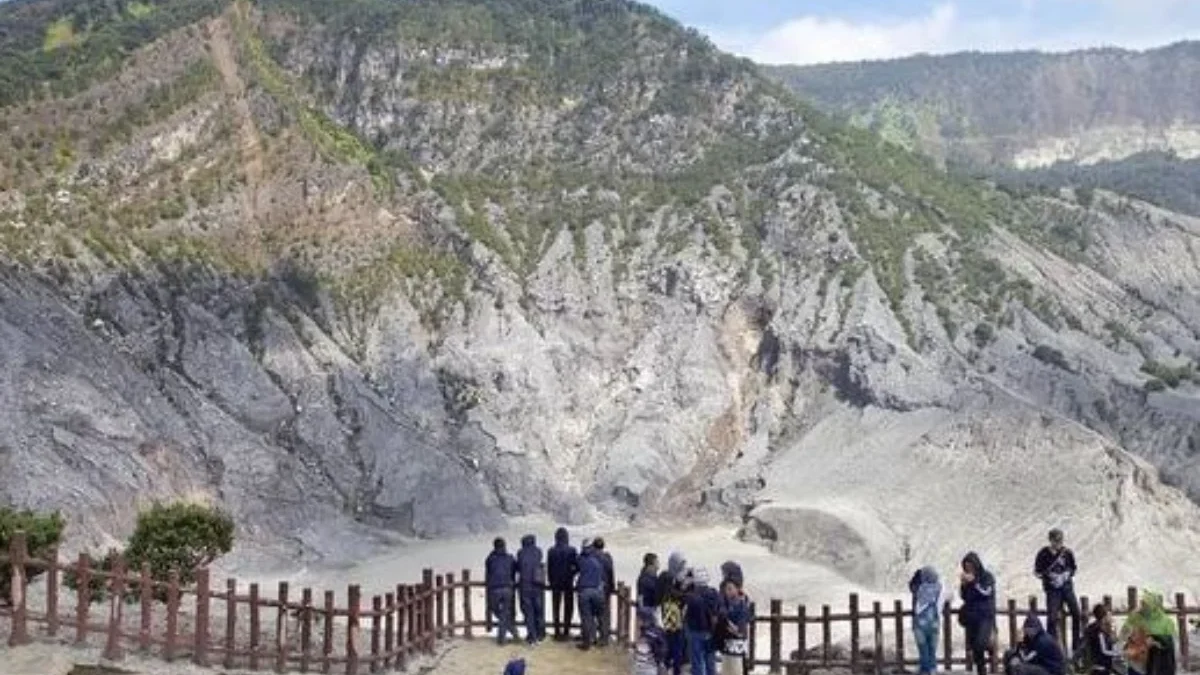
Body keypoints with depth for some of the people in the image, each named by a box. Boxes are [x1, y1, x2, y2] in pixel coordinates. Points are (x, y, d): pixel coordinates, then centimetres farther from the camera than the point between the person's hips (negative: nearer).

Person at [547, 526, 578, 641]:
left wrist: (551, 582, 11)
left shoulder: (551, 551, -6)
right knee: (568, 608, 8)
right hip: (568, 584, -2)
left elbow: (548, 569, -1)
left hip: (555, 584, 2)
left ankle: (557, 632, 13)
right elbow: (578, 566, -10)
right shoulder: (572, 550, -11)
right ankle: (566, 632, 7)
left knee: (556, 608, 12)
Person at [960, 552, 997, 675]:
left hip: (985, 616, -5)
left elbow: (986, 592, -14)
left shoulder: (987, 576, -2)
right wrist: (963, 585, -6)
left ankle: (990, 647, 12)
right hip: (971, 616, 5)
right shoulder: (967, 578, 9)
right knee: (974, 647, 3)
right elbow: (963, 597, 10)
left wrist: (974, 582, -18)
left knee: (980, 643, -22)